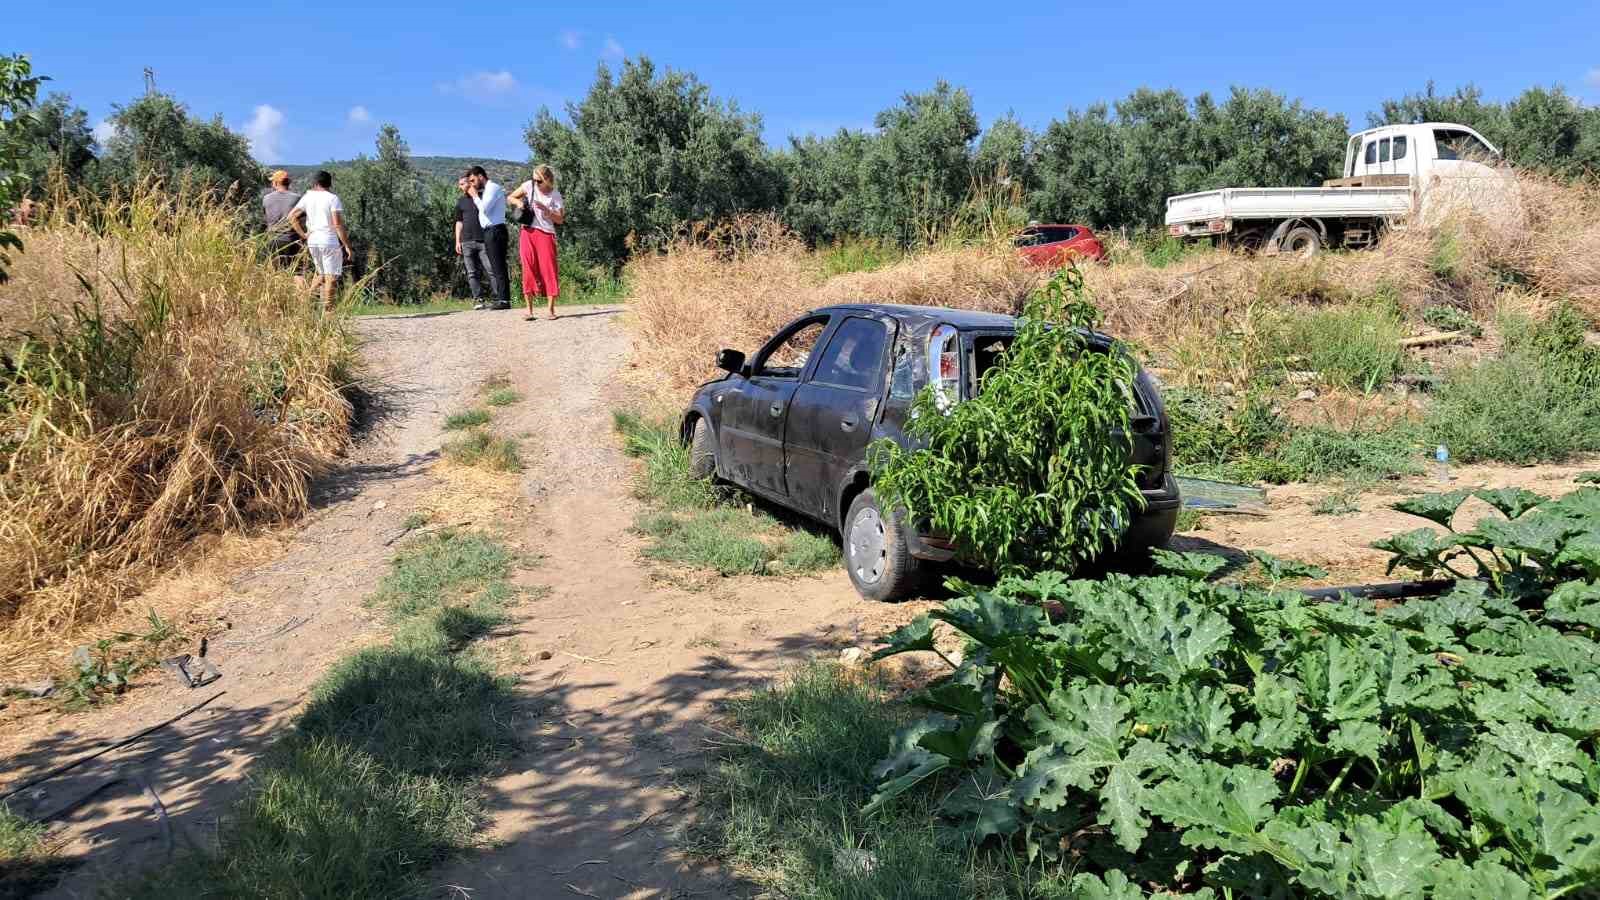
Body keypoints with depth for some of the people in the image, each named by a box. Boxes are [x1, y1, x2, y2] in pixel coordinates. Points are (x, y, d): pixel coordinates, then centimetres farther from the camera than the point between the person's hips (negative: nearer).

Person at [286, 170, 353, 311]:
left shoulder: (308, 197, 8)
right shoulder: (332, 198, -7)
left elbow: (291, 216, 5)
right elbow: (337, 224, -14)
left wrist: (303, 234, 9)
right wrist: (347, 245, -10)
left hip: (312, 241, 6)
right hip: (330, 241, -5)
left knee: (321, 274, 22)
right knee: (331, 277, 0)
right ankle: (328, 309, -1)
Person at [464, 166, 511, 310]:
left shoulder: (493, 188, -7)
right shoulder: (485, 190, 20)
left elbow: (484, 208, -18)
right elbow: (483, 210, 16)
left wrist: (475, 196, -5)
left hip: (495, 231, -9)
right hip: (489, 232, 10)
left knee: (498, 267, -11)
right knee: (494, 268, 9)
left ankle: (504, 300, -12)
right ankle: (499, 298, 11)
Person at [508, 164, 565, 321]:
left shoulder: (555, 195, -4)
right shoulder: (529, 185, 0)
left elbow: (560, 220, -5)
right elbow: (511, 197, 12)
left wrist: (546, 210, -20)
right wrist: (519, 202, -9)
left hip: (546, 233, -1)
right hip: (527, 232, 2)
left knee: (549, 270, -4)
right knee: (528, 270, -2)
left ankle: (551, 310, 3)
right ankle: (529, 311, 0)